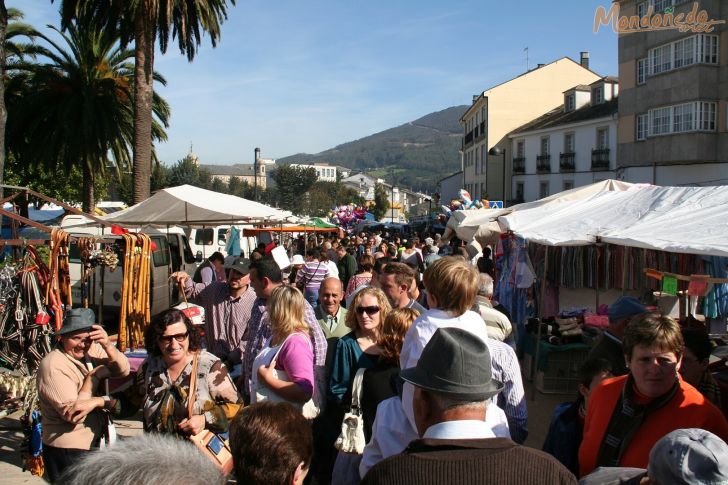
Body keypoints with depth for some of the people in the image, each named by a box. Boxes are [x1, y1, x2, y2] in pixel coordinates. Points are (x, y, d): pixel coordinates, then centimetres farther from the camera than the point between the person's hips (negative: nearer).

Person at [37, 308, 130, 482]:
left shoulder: (92, 349, -1)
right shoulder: (53, 365, -21)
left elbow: (123, 371, -9)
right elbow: (73, 414, -25)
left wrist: (107, 345, -23)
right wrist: (93, 376, -18)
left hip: (94, 442, 7)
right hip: (68, 451, -7)